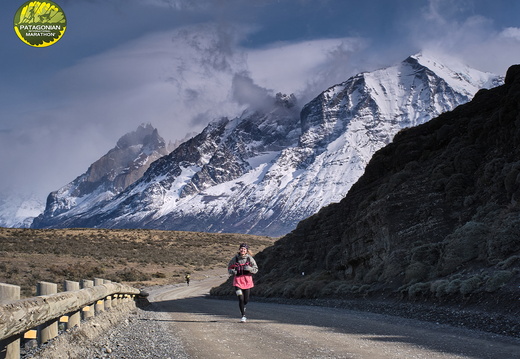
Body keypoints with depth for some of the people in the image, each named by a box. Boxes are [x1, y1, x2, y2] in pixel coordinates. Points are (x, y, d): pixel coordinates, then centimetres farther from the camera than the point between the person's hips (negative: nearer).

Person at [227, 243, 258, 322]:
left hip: (247, 280, 1)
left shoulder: (250, 258, -3)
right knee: (241, 298, -12)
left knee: (246, 299, 7)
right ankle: (243, 316, -1)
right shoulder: (235, 258, -2)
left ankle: (243, 306, 43)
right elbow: (229, 267, 9)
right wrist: (232, 271, -13)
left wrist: (249, 268, -19)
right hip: (238, 280, -1)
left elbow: (256, 269, 0)